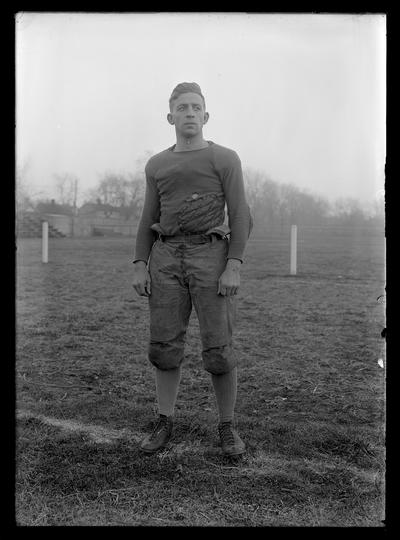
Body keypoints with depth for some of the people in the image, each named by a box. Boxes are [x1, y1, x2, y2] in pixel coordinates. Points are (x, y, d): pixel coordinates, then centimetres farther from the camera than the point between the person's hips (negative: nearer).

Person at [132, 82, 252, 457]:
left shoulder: (225, 158, 2)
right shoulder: (157, 165, 14)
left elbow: (240, 216, -4)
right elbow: (148, 221, 14)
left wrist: (234, 268, -14)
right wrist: (140, 268, 3)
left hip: (211, 258, -3)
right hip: (167, 260, 4)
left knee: (218, 349, -6)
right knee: (165, 345, 2)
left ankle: (227, 427, 12)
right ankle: (165, 423, 17)